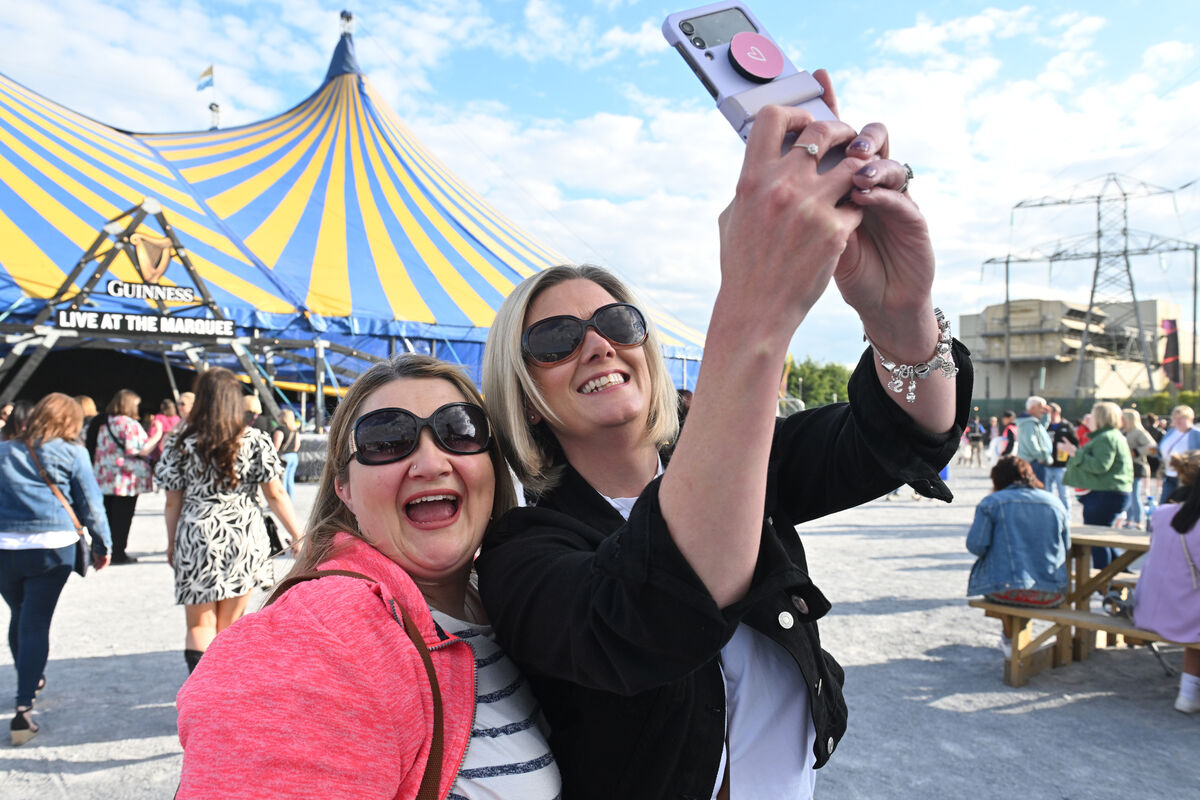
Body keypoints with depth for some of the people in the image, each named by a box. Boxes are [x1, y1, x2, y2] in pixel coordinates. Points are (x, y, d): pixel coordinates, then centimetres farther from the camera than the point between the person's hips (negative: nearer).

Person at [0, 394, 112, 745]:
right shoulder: (72, 453, -1)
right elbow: (91, 505, 1)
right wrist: (101, 545, 12)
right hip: (51, 548, -3)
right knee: (36, 623, -1)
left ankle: (30, 680, 41)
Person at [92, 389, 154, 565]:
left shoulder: (104, 424, 11)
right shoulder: (129, 425, -14)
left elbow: (100, 450, 15)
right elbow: (139, 452, -18)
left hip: (105, 478, 7)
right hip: (126, 481, -7)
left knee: (108, 516, 15)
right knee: (123, 517, 1)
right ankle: (118, 553, 6)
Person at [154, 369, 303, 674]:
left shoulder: (181, 444, -2)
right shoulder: (256, 441, -3)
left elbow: (172, 503, 2)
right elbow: (276, 495, -4)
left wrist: (172, 545, 16)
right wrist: (299, 537, 2)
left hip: (197, 539, -1)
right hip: (244, 540, 1)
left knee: (200, 625, 9)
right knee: (230, 626, 14)